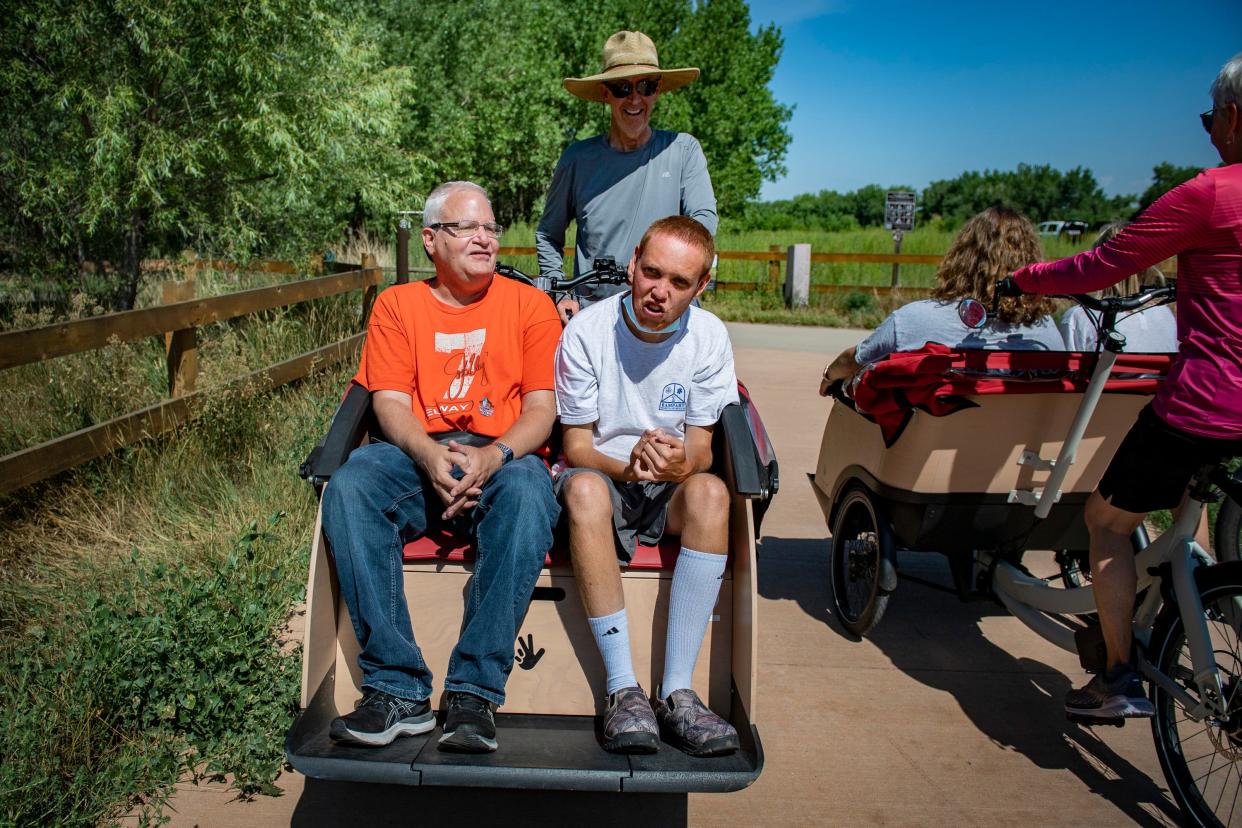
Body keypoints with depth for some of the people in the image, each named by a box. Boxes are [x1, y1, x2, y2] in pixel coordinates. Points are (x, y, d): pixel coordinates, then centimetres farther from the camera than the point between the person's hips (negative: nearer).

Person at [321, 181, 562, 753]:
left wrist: (493, 456, -18)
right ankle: (397, 690, -27)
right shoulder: (397, 304, 15)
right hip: (418, 455, 2)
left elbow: (542, 406, 2)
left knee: (529, 491, -36)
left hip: (503, 458, -1)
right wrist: (429, 453, -18)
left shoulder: (528, 304, 11)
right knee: (350, 484, -29)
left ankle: (475, 693, -31)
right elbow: (389, 401, 4)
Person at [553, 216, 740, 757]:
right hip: (602, 476, -1)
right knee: (584, 488, -37)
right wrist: (627, 467, -28)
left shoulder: (709, 337, -5)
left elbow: (700, 447, -2)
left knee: (710, 492, -33)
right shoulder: (586, 331, -10)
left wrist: (681, 464, -27)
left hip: (669, 490, 2)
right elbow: (576, 446, -6)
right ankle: (623, 689, -32)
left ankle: (676, 692, -29)